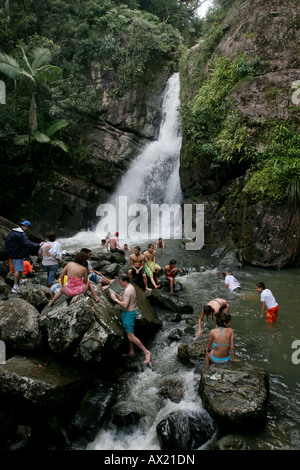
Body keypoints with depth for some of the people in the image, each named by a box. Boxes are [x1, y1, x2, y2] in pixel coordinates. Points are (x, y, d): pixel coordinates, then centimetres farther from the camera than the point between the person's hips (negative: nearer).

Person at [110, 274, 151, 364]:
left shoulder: (128, 290, -23)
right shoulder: (131, 287, 11)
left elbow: (125, 305, -29)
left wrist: (115, 299, -21)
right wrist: (117, 295, 6)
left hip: (128, 313, -11)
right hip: (129, 313, 11)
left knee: (131, 336, -8)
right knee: (128, 333, 20)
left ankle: (146, 352, -3)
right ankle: (131, 352, 32)